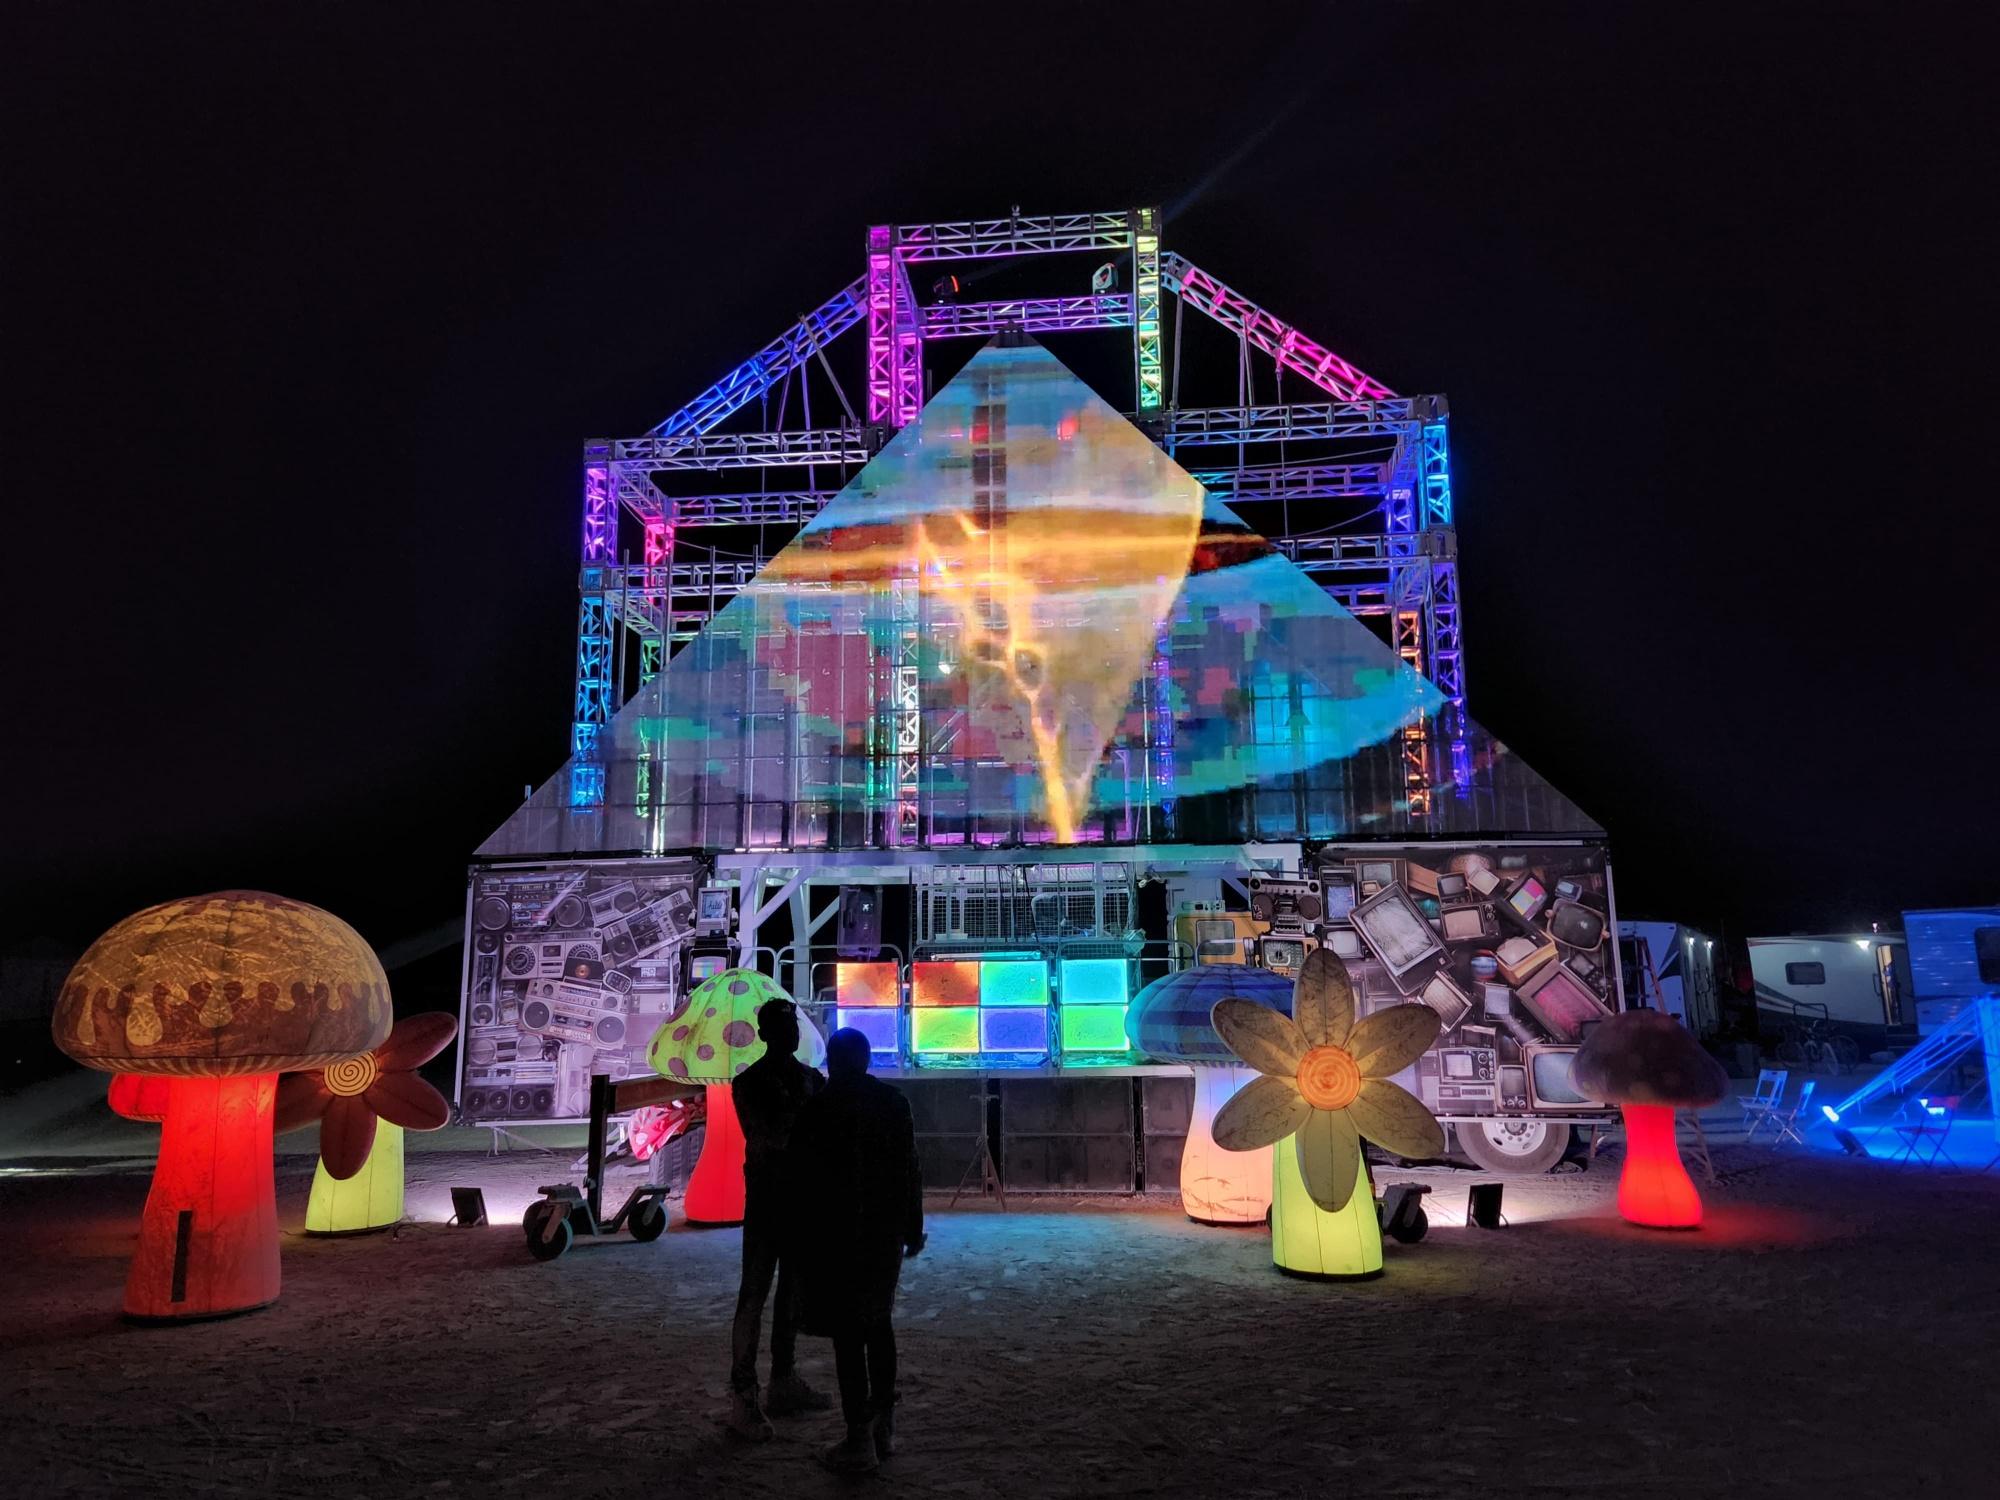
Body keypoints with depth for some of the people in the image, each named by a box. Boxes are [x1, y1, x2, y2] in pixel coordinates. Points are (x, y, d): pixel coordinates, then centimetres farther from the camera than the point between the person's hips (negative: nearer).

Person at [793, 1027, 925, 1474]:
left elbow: (803, 1174, -6)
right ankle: (883, 1426, 24)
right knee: (877, 1321, 17)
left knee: (847, 1331, 1)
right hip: (886, 1231, 5)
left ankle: (860, 1440, 5)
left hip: (837, 1233, -5)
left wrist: (802, 1235, 7)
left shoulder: (818, 1107, -10)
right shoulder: (894, 1102, 2)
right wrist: (913, 1227, 12)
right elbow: (910, 1170, 4)